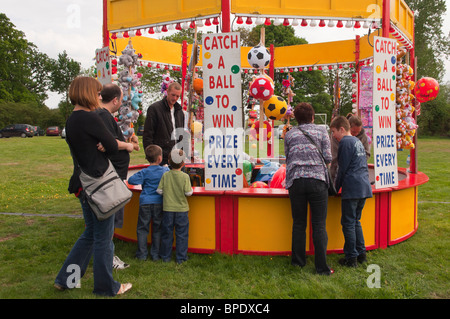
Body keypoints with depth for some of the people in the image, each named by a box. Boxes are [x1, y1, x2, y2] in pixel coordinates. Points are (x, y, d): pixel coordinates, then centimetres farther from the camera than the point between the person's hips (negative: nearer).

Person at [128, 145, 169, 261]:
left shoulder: (144, 172, -6)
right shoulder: (165, 170, 0)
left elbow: (131, 180, -12)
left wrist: (142, 181, 7)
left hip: (145, 203, -1)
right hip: (159, 203, 2)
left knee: (142, 229, 9)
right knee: (157, 229, 11)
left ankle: (142, 254, 13)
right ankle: (156, 254, 14)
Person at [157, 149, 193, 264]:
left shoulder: (165, 175, -5)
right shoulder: (185, 176, -11)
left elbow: (159, 191, -4)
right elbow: (188, 192, -14)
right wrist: (190, 189, 7)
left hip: (167, 209, 2)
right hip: (181, 209, -2)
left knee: (167, 233, 13)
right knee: (181, 234, 9)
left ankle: (166, 256, 23)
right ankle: (181, 257, 14)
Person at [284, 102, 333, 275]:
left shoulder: (290, 134, 11)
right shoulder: (321, 131, 7)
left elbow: (287, 157, 11)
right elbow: (328, 157, 1)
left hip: (296, 181, 2)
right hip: (317, 180, -2)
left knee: (299, 223, 12)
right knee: (319, 225, 2)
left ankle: (298, 261, 21)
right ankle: (321, 266, 3)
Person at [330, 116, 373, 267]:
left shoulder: (346, 142, -8)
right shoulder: (358, 141, 19)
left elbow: (343, 168, -10)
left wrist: (336, 187, 0)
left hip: (352, 189, -9)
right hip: (364, 187, 9)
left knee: (348, 223, -2)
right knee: (356, 221, 17)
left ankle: (351, 258, 2)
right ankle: (361, 253, 20)